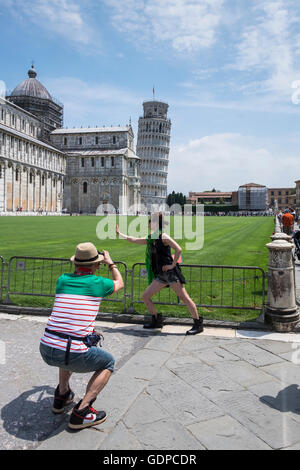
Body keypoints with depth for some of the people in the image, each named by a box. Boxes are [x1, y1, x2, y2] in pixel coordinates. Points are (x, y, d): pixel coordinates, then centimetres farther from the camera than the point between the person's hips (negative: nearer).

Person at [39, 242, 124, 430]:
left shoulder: (62, 280, 8)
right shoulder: (97, 283, -2)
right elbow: (120, 284, 22)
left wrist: (80, 266, 41)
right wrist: (110, 263, 35)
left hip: (46, 349, 6)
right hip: (74, 355, -5)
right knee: (108, 362, 21)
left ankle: (62, 396, 39)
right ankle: (81, 411, 8)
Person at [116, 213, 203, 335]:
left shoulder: (163, 236, -8)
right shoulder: (150, 239, 15)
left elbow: (178, 249, -16)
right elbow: (133, 240, 23)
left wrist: (173, 265, -14)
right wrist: (119, 233, 25)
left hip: (170, 272, -8)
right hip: (161, 275, 8)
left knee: (184, 297, -5)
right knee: (145, 296, 7)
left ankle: (198, 324, 4)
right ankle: (156, 321, 21)